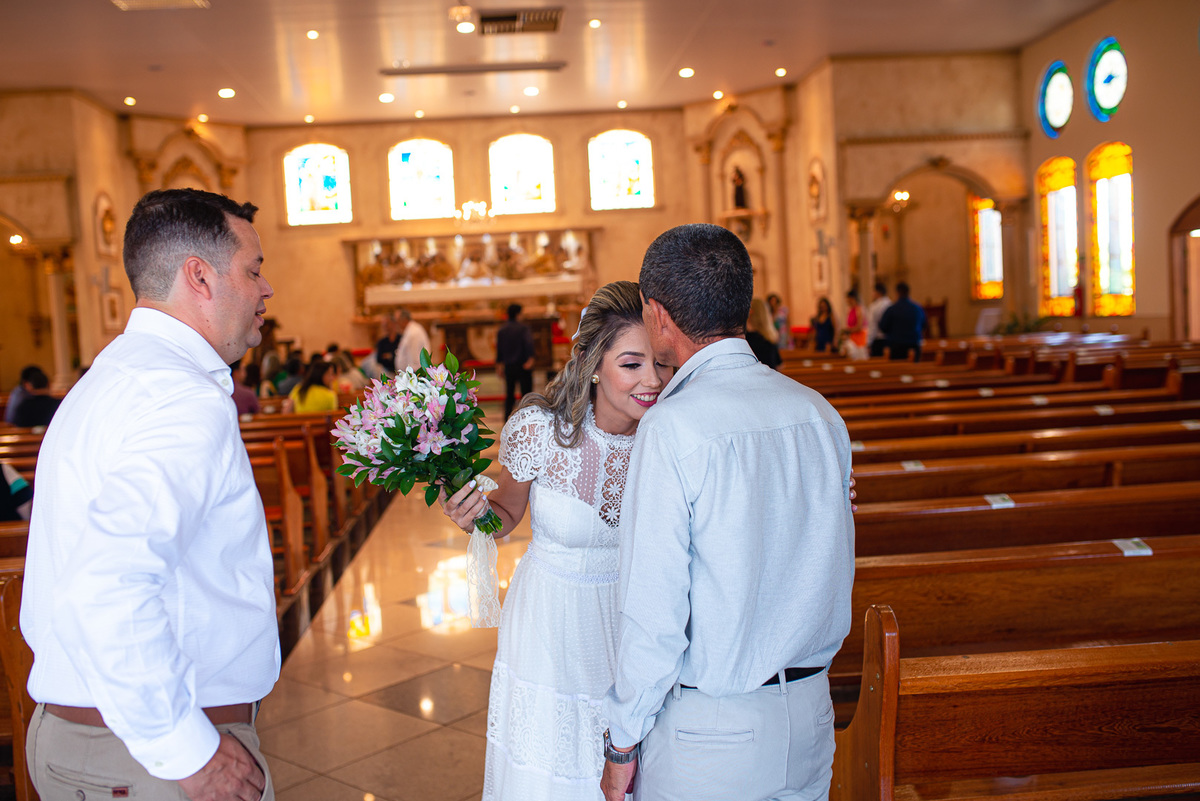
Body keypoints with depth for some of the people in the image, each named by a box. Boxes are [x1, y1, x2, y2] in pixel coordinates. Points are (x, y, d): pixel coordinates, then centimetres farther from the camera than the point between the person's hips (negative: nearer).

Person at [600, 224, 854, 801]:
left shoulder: (672, 429, -22)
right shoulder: (820, 413, -2)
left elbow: (652, 617, -19)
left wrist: (623, 745, -7)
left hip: (708, 734, -6)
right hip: (811, 715, 6)